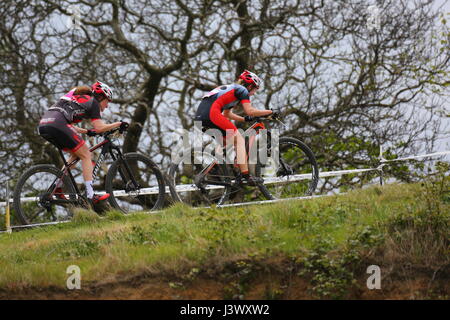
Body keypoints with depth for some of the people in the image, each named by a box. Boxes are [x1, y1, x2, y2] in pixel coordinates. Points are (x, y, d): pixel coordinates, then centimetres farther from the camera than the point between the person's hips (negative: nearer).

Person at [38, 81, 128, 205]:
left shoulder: (79, 98, 33)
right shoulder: (92, 102, 9)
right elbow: (99, 127, -2)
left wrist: (87, 132, 39)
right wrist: (119, 124, 9)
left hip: (43, 125, 9)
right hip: (57, 124, -9)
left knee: (76, 154, 22)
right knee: (86, 155, 1)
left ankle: (58, 186, 15)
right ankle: (90, 196, -6)